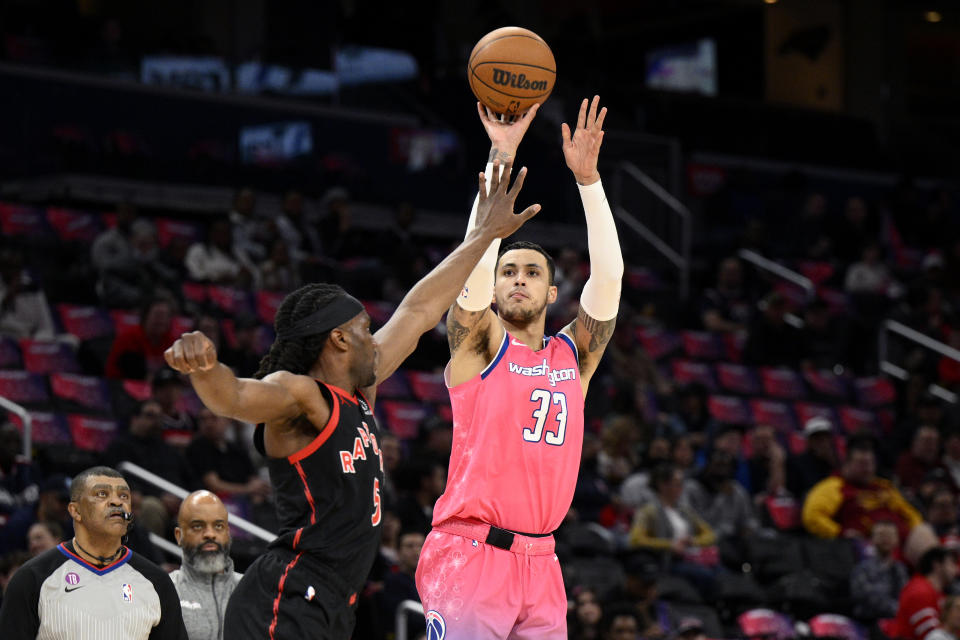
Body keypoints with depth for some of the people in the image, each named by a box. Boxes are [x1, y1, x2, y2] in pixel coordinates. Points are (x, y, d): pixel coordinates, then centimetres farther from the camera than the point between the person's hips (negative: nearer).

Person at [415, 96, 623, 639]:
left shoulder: (573, 355, 15)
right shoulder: (478, 345, 4)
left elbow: (609, 275, 3)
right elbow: (478, 255, -10)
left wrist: (587, 177, -4)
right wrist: (501, 156, -14)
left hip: (539, 564, 5)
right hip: (469, 555, -5)